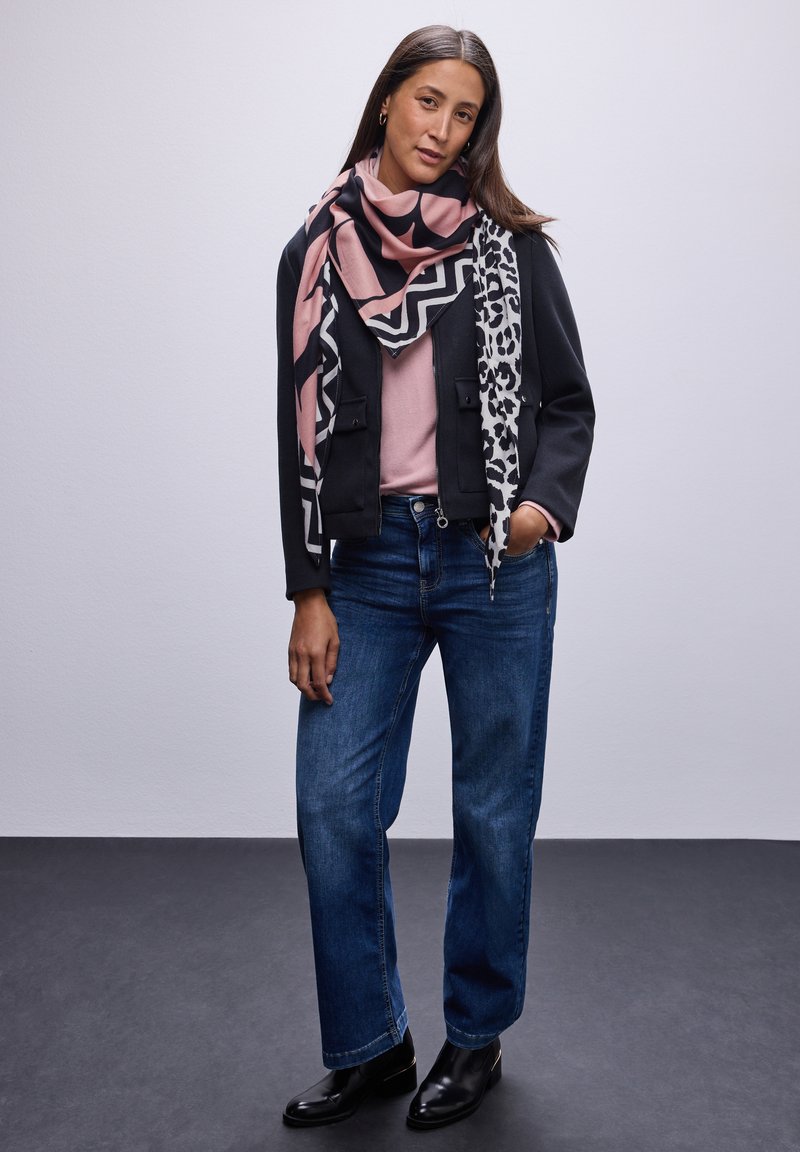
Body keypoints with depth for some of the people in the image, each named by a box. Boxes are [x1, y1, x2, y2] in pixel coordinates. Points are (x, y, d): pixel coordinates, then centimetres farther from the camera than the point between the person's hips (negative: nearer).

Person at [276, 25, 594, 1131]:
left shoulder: (511, 247, 4)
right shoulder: (315, 254, 7)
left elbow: (568, 401, 7)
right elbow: (301, 431, 6)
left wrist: (547, 500, -14)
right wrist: (309, 592, 1)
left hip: (495, 562, -1)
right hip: (369, 559, 2)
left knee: (494, 810, 7)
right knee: (334, 807, 1)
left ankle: (477, 1037, 28)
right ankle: (369, 1046, 22)